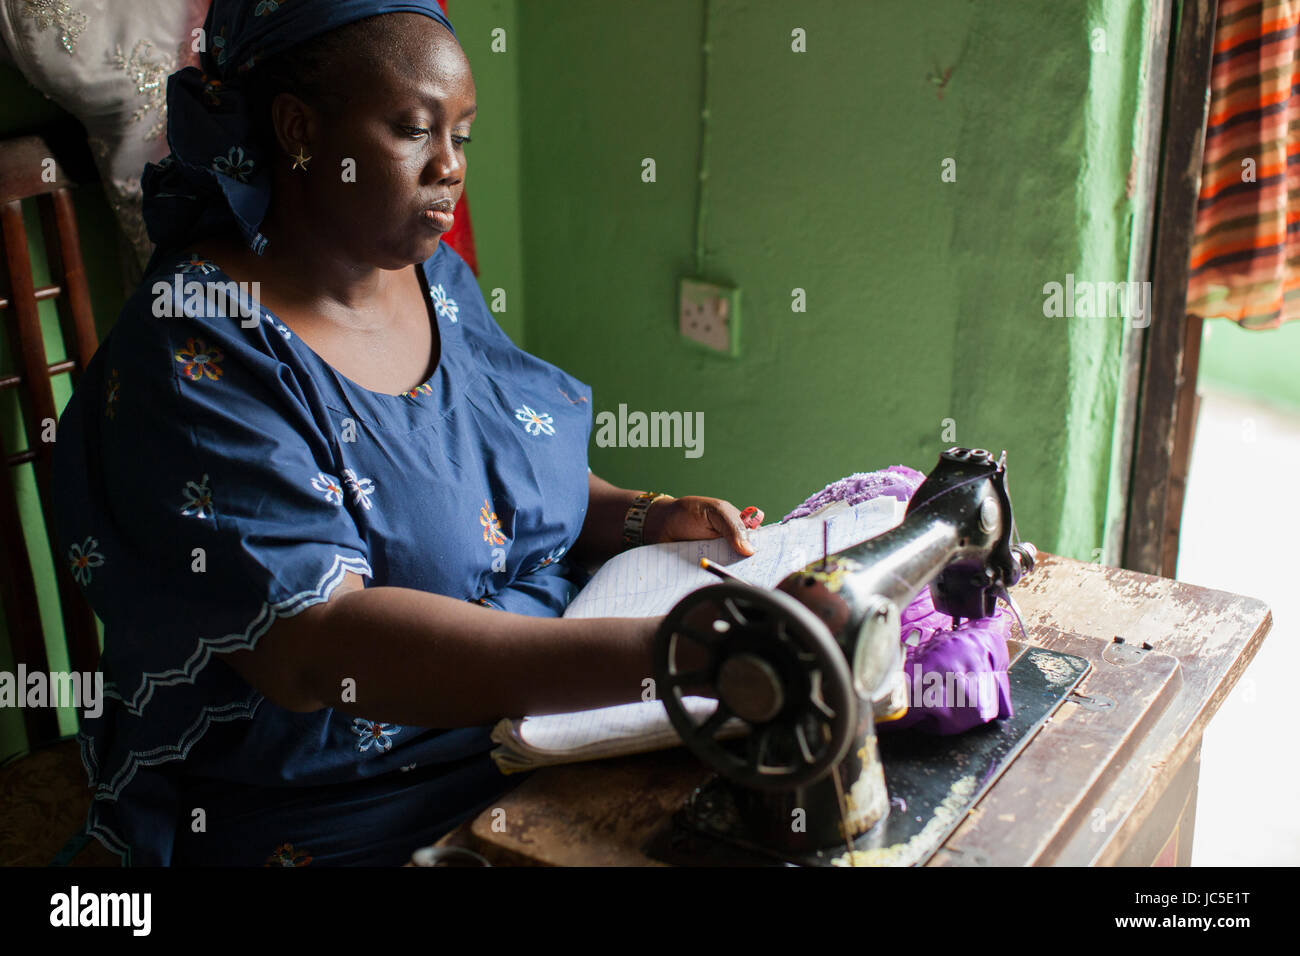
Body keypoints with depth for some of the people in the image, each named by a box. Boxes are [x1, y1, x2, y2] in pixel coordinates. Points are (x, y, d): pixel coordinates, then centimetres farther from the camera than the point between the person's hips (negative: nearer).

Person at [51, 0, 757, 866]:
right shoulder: (196, 353, -18)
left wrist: (648, 520, -3)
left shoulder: (437, 277, 6)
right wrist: (660, 653, -37)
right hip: (351, 819, -7)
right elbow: (311, 647, -29)